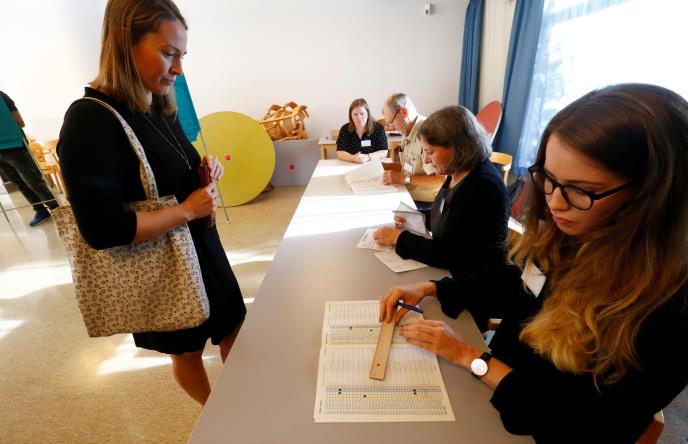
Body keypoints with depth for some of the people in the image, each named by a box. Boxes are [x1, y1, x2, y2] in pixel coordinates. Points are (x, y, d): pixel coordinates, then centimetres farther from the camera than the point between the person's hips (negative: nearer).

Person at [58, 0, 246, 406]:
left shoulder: (161, 108, 2)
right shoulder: (91, 120, -21)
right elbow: (102, 229, -26)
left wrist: (202, 169, -4)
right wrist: (188, 210, -22)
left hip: (202, 247, 7)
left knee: (233, 330, 22)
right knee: (187, 350, 19)